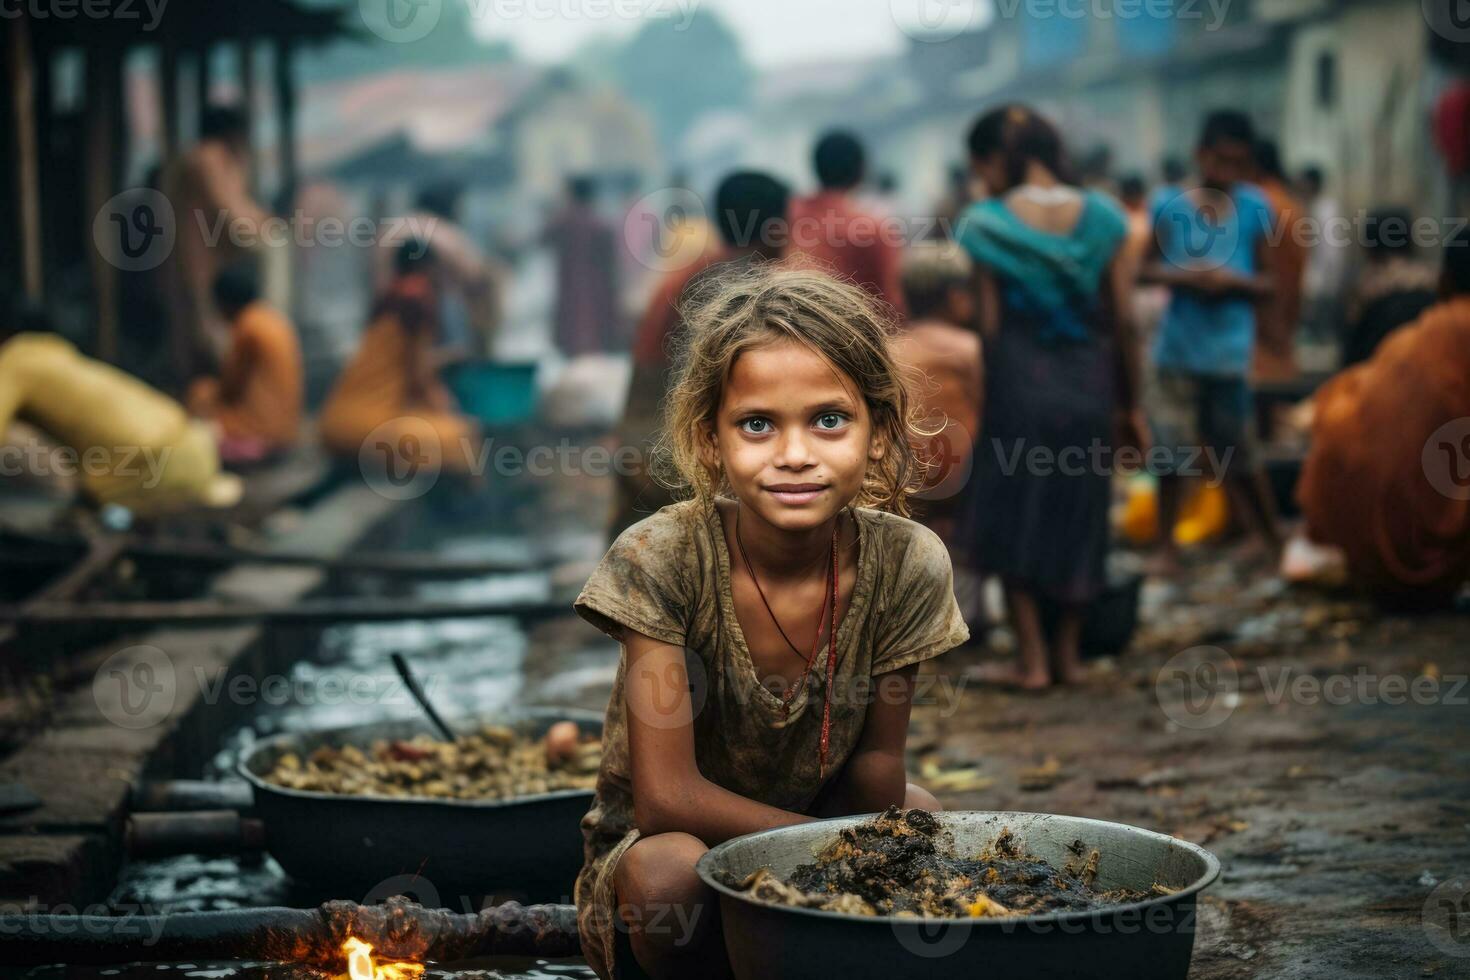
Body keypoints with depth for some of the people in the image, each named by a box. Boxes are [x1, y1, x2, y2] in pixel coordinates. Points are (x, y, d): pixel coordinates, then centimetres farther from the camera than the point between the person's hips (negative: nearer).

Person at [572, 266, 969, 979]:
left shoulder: (906, 564, -15)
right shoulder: (660, 559, -24)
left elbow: (876, 758, -4)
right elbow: (666, 798, -26)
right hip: (656, 854, -4)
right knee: (674, 868, -35)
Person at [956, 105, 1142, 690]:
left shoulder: (987, 225, -7)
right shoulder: (1101, 218, 1)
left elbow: (989, 326, -7)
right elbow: (1122, 322, 2)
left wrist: (982, 397, 2)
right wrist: (1129, 404, 10)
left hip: (1018, 379, -3)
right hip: (1088, 384, 3)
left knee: (1012, 516, 10)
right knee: (1078, 517, 14)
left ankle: (1032, 660, 8)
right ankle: (1068, 655, 19)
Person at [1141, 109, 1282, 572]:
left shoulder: (1254, 207, 2)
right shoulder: (1168, 203, 1)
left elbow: (1267, 281, 5)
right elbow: (1144, 268, 6)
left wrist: (1232, 281, -14)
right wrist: (1181, 276, -12)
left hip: (1229, 347, -1)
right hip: (1178, 346, 1)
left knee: (1236, 454, 3)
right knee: (1173, 447, 4)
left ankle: (1270, 537, 20)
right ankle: (1166, 544, 18)